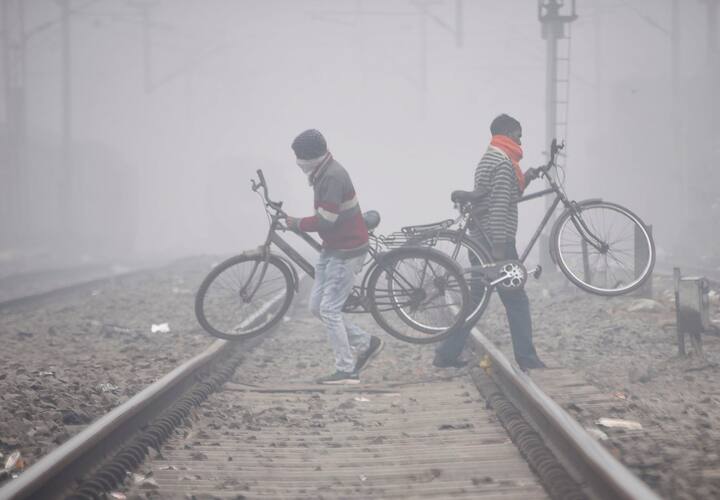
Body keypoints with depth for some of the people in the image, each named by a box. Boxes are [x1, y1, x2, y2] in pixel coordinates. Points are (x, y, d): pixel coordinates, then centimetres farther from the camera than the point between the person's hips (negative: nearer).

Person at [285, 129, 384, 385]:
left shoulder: (333, 177, -22)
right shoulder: (324, 173, 10)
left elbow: (326, 220, -25)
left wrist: (298, 224, -10)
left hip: (346, 252, -10)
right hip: (333, 248, 10)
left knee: (329, 310, -9)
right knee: (317, 306, 11)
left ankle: (346, 371, -2)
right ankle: (366, 343, 20)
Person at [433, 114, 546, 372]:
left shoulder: (488, 158, 19)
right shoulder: (504, 162, -13)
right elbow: (499, 206, -21)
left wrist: (524, 180, 12)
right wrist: (499, 246, -23)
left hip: (480, 241, 10)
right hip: (498, 241, -10)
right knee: (517, 301, -3)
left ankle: (447, 354, 10)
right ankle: (527, 360, 0)